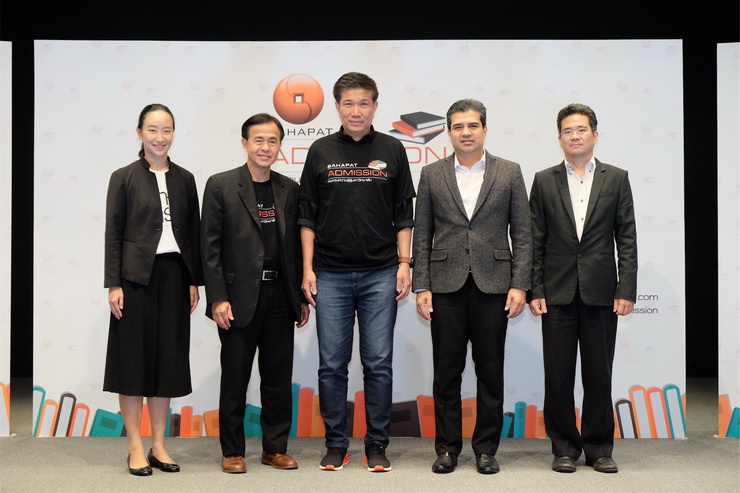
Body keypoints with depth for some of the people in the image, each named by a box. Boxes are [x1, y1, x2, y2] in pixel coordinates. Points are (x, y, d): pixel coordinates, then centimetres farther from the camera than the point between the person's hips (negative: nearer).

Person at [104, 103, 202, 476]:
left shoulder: (184, 179, 9)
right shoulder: (124, 178, 0)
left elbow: (193, 233, 10)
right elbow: (113, 233, -3)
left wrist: (194, 282, 5)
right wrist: (113, 284, -9)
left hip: (174, 276, 3)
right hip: (136, 277, -3)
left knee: (168, 358, 7)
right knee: (133, 358, 2)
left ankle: (158, 445, 17)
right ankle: (135, 448, 10)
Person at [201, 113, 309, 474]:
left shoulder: (289, 189, 9)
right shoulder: (220, 186, -2)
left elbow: (295, 246, 12)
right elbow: (210, 247, -5)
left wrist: (302, 297, 8)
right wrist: (218, 298, -11)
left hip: (280, 296, 4)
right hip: (239, 297, -3)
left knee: (279, 377, 9)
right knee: (235, 379, 5)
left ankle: (275, 448, 21)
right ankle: (232, 452, 17)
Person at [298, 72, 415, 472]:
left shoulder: (392, 150, 5)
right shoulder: (321, 151, 5)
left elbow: (404, 214, 7)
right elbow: (307, 216, 7)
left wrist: (404, 263, 0)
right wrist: (307, 268, 0)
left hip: (380, 274, 0)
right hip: (330, 274, 1)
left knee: (379, 363, 2)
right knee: (332, 364, 5)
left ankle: (377, 444, 14)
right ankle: (336, 444, 16)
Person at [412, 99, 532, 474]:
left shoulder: (509, 173, 5)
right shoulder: (431, 175, 7)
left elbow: (522, 234, 3)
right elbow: (422, 236, 6)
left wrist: (520, 285, -5)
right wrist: (421, 287, -1)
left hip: (492, 285, 0)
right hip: (446, 286, 1)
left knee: (490, 371, 5)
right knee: (446, 372, 6)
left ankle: (486, 448, 16)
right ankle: (447, 447, 17)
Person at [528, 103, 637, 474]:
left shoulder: (616, 179, 6)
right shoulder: (544, 181, 7)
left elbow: (627, 238, 2)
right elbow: (535, 241, 5)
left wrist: (627, 290, -5)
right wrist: (534, 290, -2)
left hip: (601, 293, 0)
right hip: (558, 293, 1)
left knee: (599, 375, 5)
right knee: (558, 375, 4)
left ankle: (599, 447, 18)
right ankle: (564, 447, 16)